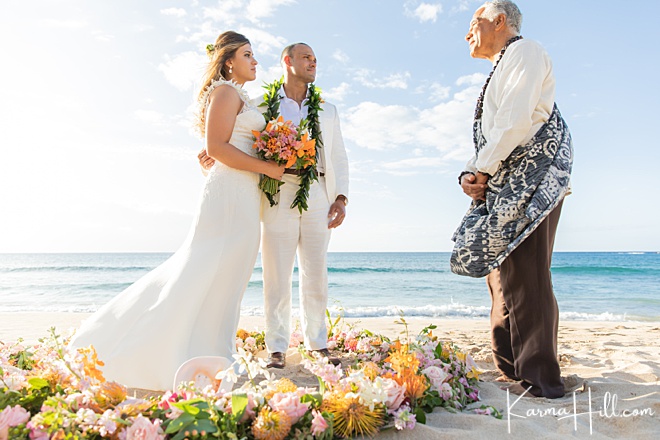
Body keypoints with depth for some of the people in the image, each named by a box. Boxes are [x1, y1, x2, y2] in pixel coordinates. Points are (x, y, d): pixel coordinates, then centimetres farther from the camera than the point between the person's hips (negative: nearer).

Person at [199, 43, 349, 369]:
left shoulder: (327, 110, 22)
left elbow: (339, 158, 17)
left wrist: (341, 197, 4)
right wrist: (211, 154, -7)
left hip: (318, 196, 2)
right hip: (278, 194, -2)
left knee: (316, 275, 5)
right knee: (277, 275, -1)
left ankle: (317, 344, 17)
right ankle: (277, 348, 8)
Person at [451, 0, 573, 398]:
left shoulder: (525, 52, 1)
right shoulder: (499, 74, 29)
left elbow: (517, 121, -16)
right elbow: (487, 140, 20)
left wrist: (483, 170, -11)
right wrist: (471, 174, 3)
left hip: (532, 175, -10)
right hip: (504, 185, 10)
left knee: (524, 273, -13)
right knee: (502, 274, 8)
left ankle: (538, 379, -7)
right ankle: (512, 368, 15)